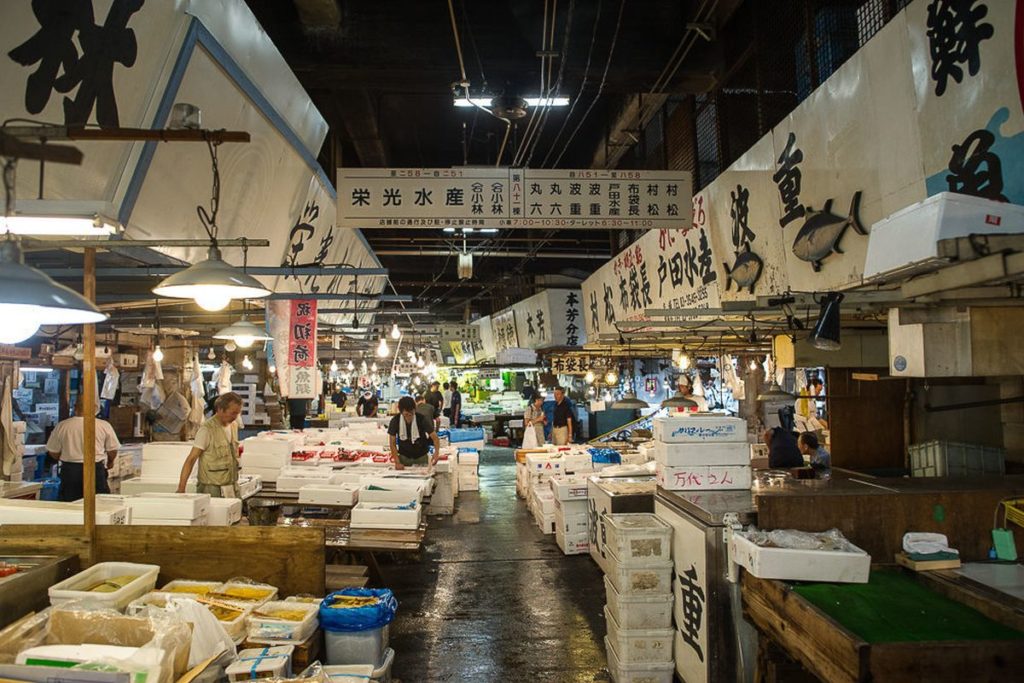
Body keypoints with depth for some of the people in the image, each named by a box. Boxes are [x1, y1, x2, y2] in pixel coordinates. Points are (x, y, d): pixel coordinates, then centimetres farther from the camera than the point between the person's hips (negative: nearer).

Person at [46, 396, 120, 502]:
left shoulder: (62, 426, -1)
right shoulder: (104, 425, -5)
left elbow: (53, 452, 7)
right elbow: (112, 450, 2)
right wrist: (110, 462, 24)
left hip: (69, 471, 1)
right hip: (95, 469, -1)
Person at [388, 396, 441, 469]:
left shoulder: (422, 419, -22)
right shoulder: (395, 421, -17)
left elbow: (434, 437, -23)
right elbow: (392, 443, -11)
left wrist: (436, 452, -42)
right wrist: (397, 462, -19)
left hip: (421, 457, -1)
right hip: (404, 456, 1)